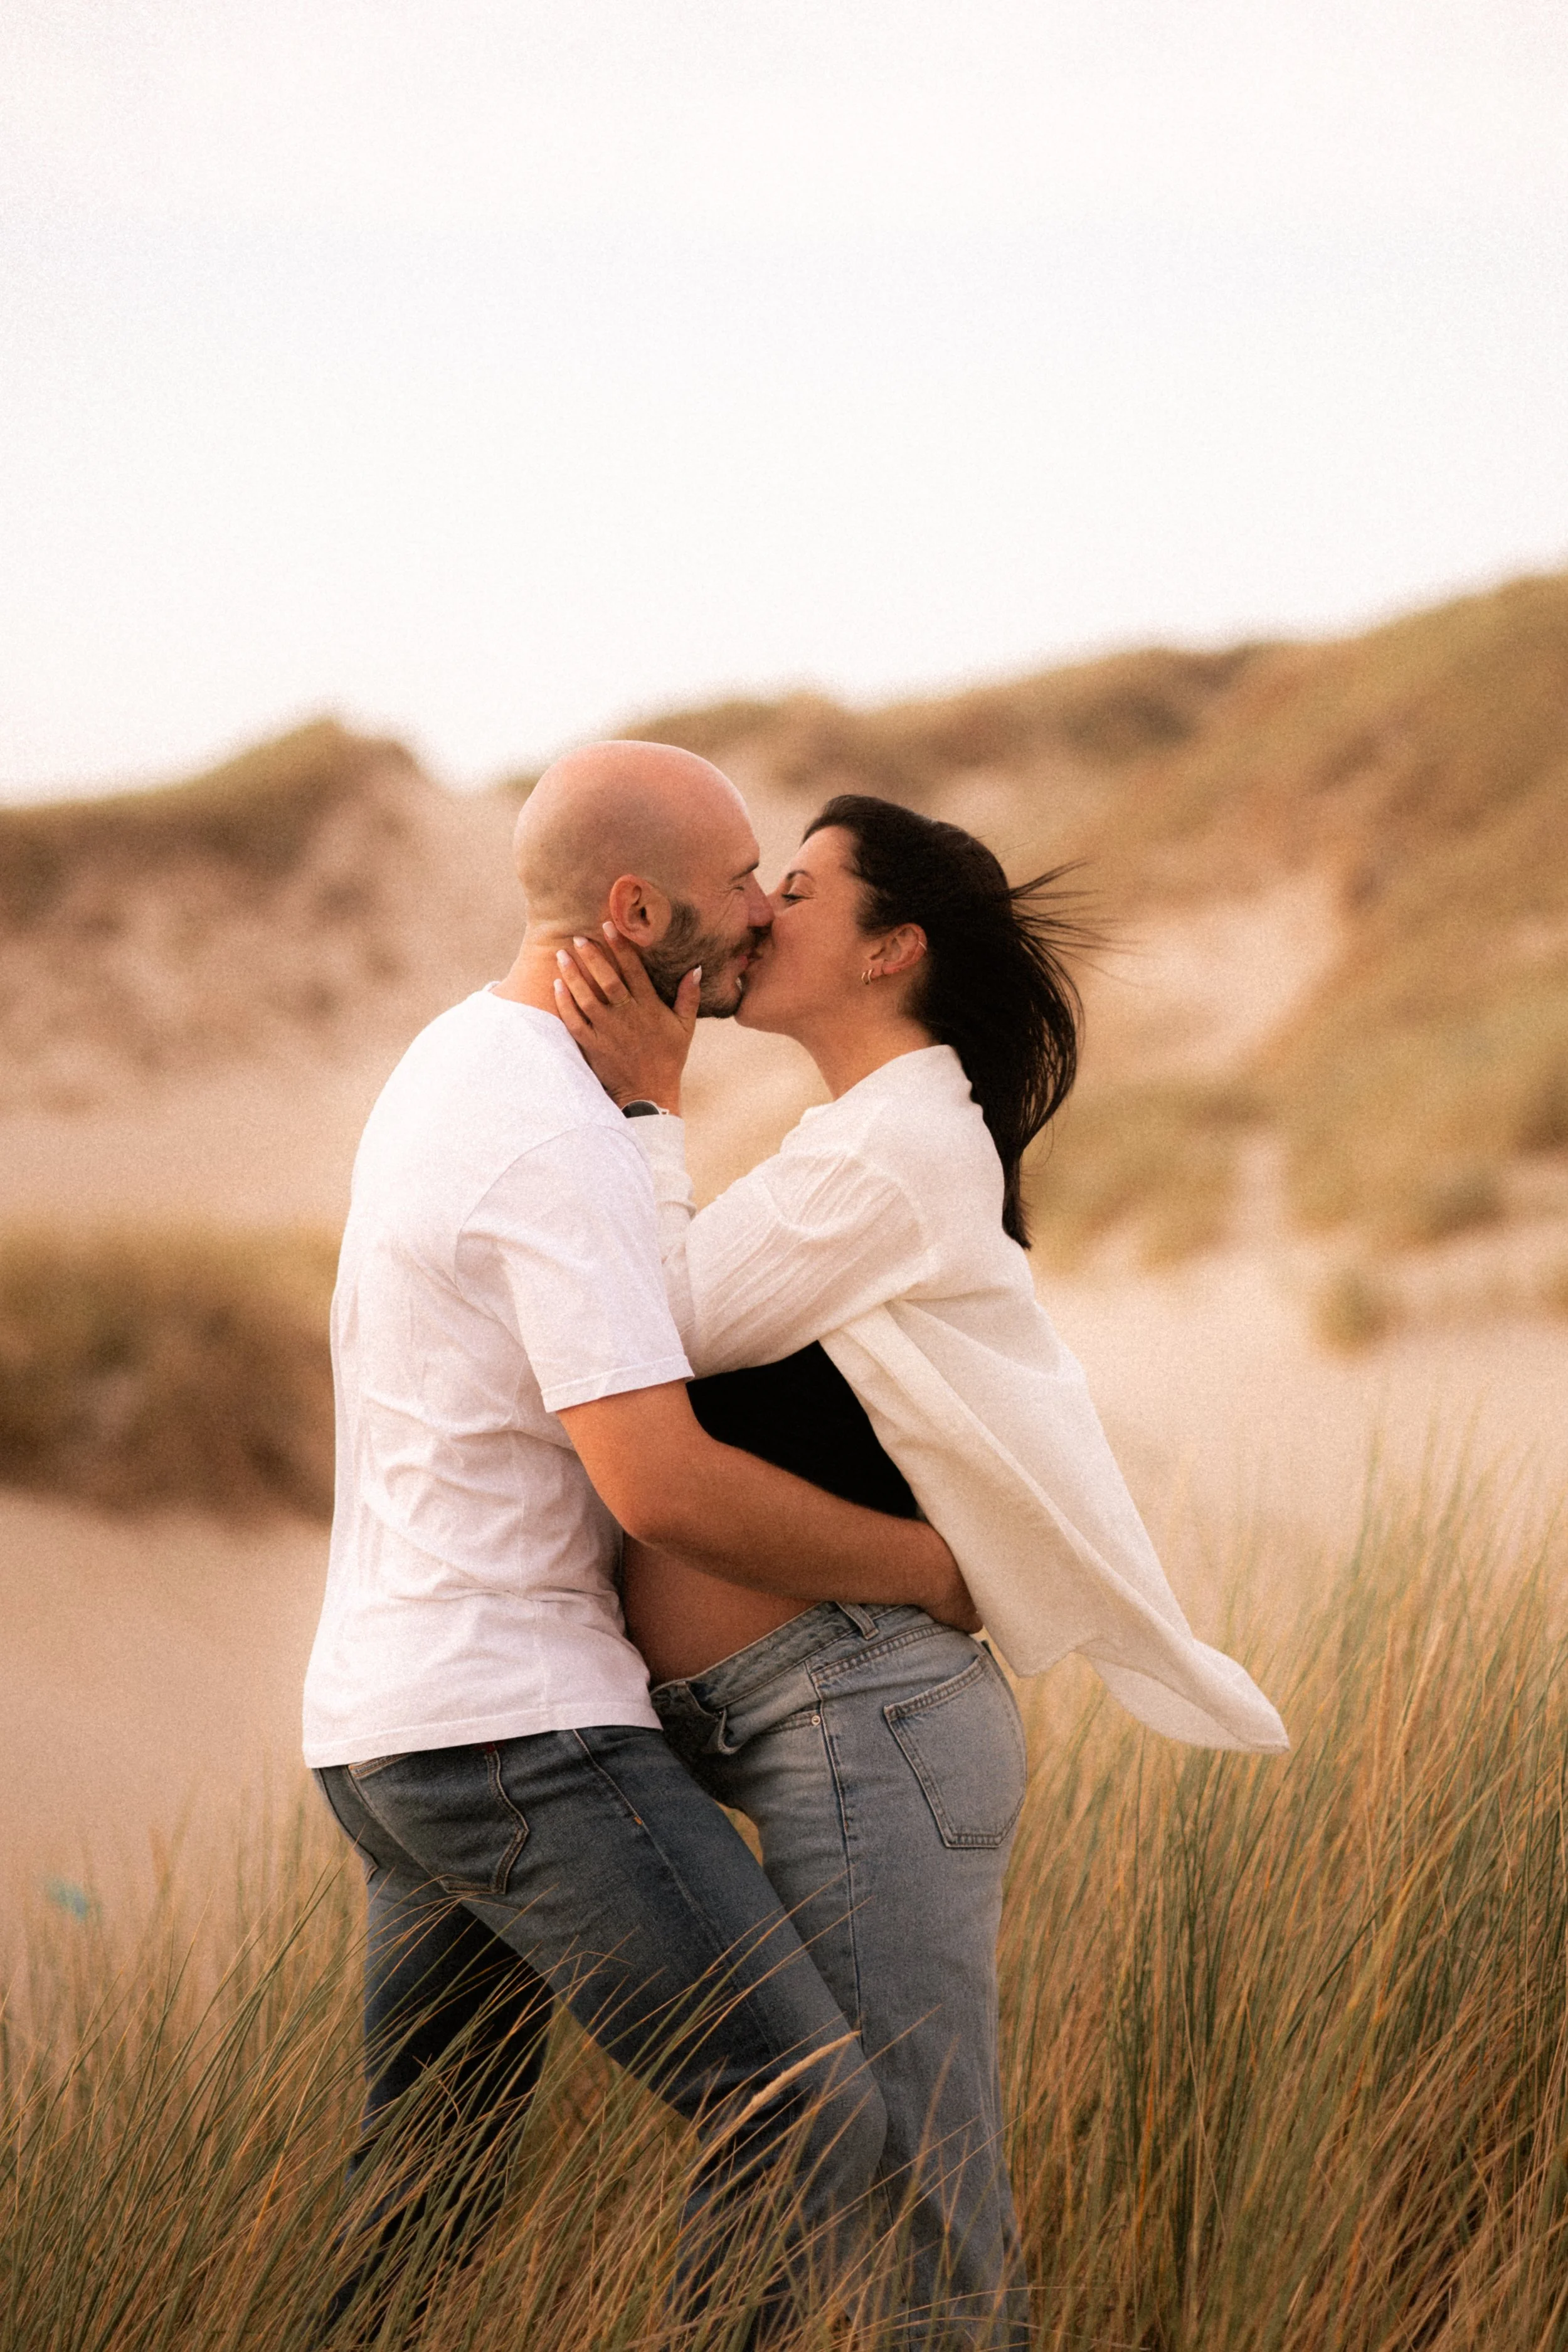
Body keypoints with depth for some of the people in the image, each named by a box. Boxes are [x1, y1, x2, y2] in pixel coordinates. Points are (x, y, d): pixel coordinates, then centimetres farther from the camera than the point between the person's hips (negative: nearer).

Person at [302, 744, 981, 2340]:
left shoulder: (454, 1061, 14)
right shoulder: (559, 1143, -19)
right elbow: (662, 1487, -24)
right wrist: (935, 1571, -10)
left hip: (386, 1724, 10)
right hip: (520, 1729, -10)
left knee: (423, 2204, 17)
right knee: (807, 2122, -11)